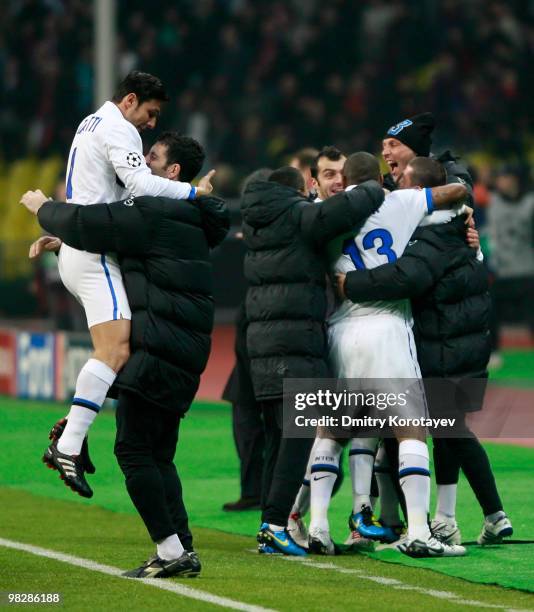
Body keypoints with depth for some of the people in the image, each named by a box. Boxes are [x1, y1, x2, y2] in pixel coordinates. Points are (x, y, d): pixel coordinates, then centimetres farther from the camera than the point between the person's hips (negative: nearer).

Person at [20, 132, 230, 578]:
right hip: (185, 353, 10)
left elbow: (89, 224, -12)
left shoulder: (155, 213, -11)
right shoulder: (186, 218, 20)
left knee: (133, 449, -8)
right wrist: (59, 238, 30)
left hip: (159, 348, -10)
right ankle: (183, 551, 7)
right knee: (158, 455, 13)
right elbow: (116, 230, 33)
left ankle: (170, 550, -12)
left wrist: (43, 208, 8)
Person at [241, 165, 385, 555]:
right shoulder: (299, 217, -3)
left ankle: (271, 530, 7)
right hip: (297, 338, -8)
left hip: (261, 338, 8)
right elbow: (344, 210, -18)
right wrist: (375, 192, 1)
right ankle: (275, 523, -18)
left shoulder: (256, 223, 20)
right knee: (298, 432, -10)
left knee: (277, 436, 10)